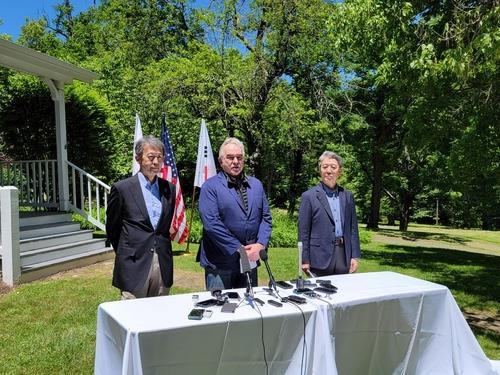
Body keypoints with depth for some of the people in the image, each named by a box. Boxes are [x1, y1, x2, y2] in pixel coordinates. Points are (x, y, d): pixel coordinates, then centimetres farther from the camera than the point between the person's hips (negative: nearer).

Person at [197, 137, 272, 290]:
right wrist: (239, 249, -17)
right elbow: (211, 223, -17)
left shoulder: (256, 185, 10)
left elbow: (266, 218, 9)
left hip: (251, 260, 5)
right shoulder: (210, 187, -7)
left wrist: (260, 245, -7)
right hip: (220, 265, -5)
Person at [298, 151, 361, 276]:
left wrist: (355, 256, 6)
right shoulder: (309, 196, -2)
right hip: (320, 258, -4)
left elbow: (353, 228, 12)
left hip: (344, 256, 4)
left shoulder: (347, 196, 11)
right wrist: (305, 260, -7)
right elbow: (303, 232, -4)